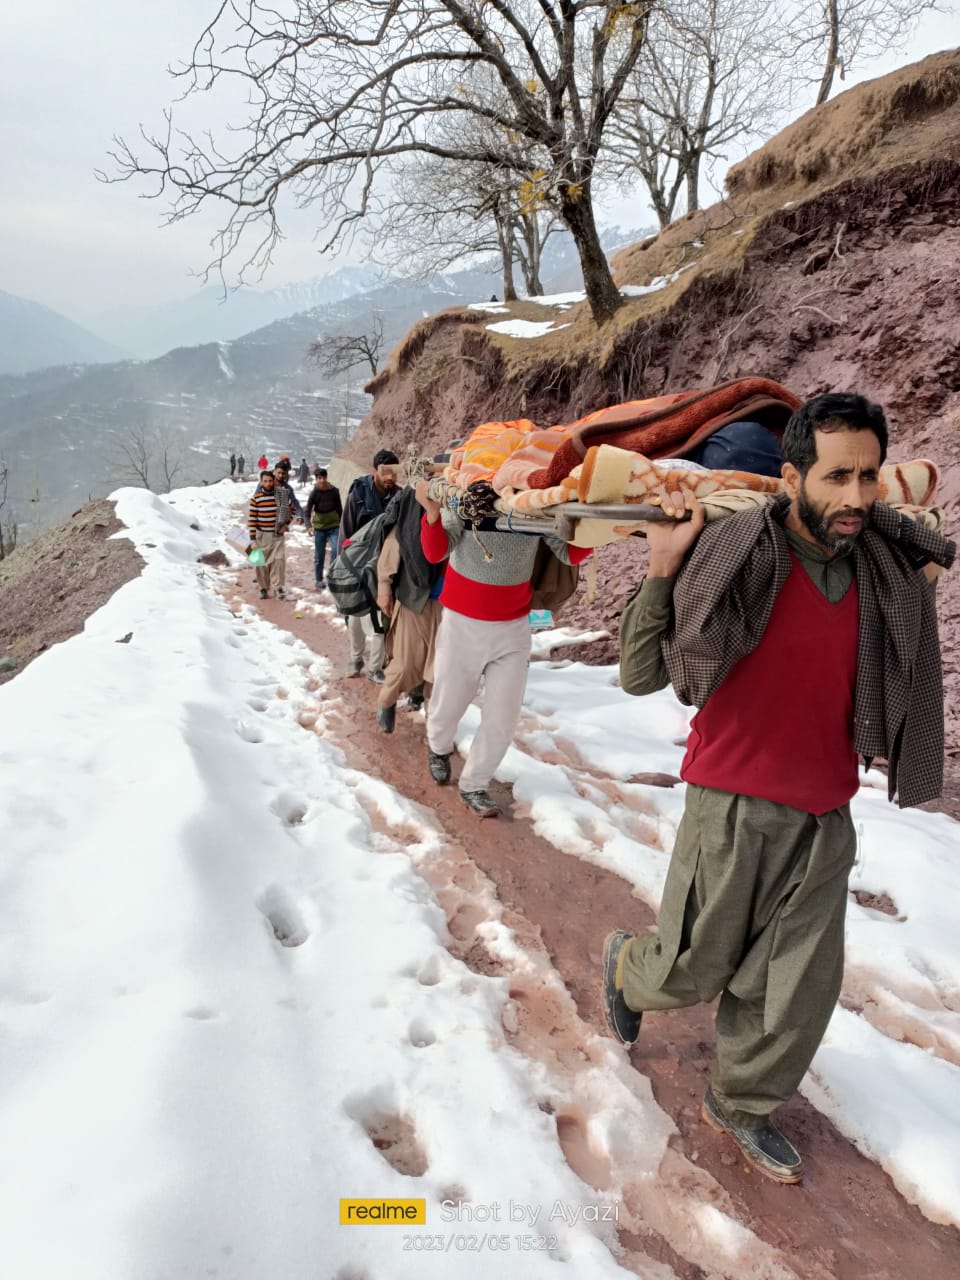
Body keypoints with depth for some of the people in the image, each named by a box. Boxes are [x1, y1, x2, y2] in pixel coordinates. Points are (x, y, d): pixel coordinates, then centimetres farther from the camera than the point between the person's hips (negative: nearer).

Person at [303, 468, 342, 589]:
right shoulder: (314, 493, -10)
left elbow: (339, 508, 6)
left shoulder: (334, 491, -6)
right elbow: (307, 510, -13)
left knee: (336, 550, -17)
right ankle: (319, 580, 21)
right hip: (319, 527, 0)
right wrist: (308, 524, -29)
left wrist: (341, 524, 11)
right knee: (319, 555, 8)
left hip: (334, 526, 0)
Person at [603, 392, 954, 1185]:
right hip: (734, 808, -4)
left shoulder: (887, 571, -3)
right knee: (695, 971, 11)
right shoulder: (732, 562, -18)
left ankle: (743, 1106, 38)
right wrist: (662, 569, -25)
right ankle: (626, 967, 45)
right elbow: (640, 676, -16)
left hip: (826, 818, 5)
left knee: (802, 988, 12)